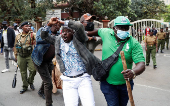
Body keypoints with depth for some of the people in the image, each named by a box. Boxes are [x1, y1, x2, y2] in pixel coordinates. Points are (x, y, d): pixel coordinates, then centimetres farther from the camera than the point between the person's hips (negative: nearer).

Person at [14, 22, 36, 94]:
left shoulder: (32, 35, -3)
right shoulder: (18, 36, 7)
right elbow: (15, 47, 15)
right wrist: (16, 56, 14)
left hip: (30, 56, -2)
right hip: (21, 57, 3)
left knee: (33, 70, -11)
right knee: (23, 72, 9)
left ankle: (30, 82, 18)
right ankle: (25, 86, 23)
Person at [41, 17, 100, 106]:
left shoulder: (78, 39, -2)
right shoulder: (58, 40, 10)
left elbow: (79, 26, -20)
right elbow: (44, 36, 17)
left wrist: (63, 22, -11)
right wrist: (49, 24, 3)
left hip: (83, 78, -3)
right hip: (68, 81, 3)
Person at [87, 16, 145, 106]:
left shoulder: (134, 44, -16)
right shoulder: (106, 33, -7)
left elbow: (141, 64, -25)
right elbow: (98, 31, 18)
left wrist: (133, 72, -46)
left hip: (125, 83, 0)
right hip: (108, 82, 0)